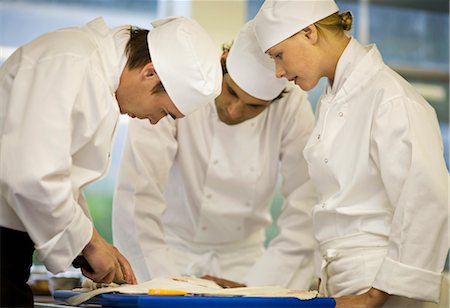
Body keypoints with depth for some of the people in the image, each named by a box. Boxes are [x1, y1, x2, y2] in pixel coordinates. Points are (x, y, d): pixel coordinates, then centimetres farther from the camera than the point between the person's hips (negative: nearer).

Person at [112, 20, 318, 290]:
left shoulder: (294, 108, -12)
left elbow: (305, 215, -11)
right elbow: (137, 197, -23)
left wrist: (254, 286, -16)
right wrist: (165, 281, -26)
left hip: (241, 258, 3)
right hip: (170, 251, -3)